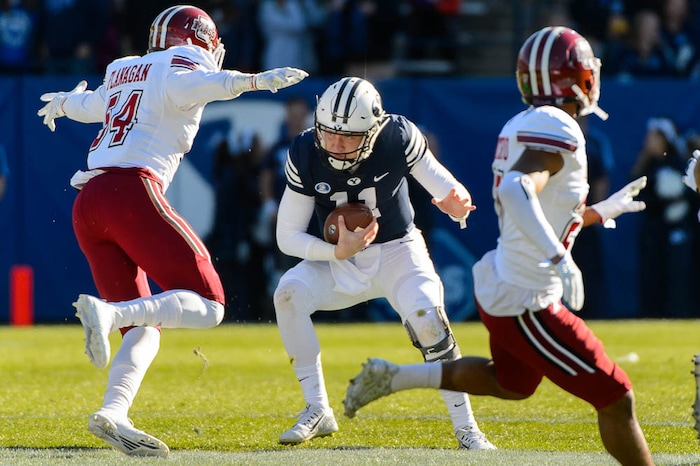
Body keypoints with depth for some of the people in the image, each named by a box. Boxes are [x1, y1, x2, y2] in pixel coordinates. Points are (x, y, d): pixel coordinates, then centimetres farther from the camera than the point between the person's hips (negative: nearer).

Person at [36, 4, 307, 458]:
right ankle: (107, 313, -30)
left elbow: (88, 104, 48)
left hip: (87, 203, 8)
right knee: (206, 305, -9)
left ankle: (113, 413, -12)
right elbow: (185, 85, -18)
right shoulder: (185, 63, 8)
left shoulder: (122, 72, 27)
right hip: (133, 191, -8)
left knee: (144, 328, 11)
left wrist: (60, 102, 71)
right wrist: (254, 80, -29)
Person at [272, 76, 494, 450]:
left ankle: (465, 426, -13)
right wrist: (337, 252, -27)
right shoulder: (305, 155, -17)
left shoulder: (398, 138, -22)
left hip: (397, 251, -2)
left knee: (426, 318, -28)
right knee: (289, 293, -25)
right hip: (341, 260, 2)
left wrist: (456, 205, -39)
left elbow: (449, 193, -14)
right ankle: (317, 411, -13)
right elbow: (288, 236, -11)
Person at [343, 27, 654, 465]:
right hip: (527, 305, -10)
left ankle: (392, 377, 33)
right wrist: (559, 259, -45)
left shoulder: (522, 126, 8)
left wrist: (604, 210, 26)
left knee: (511, 383, 34)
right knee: (616, 400, -3)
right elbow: (517, 191, -38)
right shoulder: (557, 129, -20)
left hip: (499, 288, 10)